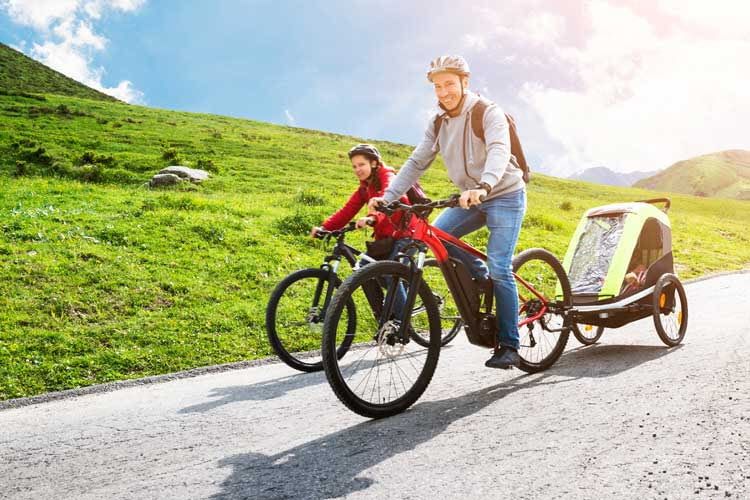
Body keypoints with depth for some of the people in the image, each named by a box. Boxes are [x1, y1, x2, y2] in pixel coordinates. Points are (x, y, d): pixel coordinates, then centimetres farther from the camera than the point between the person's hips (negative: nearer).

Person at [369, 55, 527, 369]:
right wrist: (387, 197, -13)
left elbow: (499, 151, -34)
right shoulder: (438, 123, 3)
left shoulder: (488, 113, -16)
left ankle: (509, 347, -2)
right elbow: (416, 163, 0)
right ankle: (482, 279, 6)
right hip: (471, 199, 6)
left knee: (499, 269, -14)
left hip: (505, 196, -6)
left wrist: (483, 186, -54)